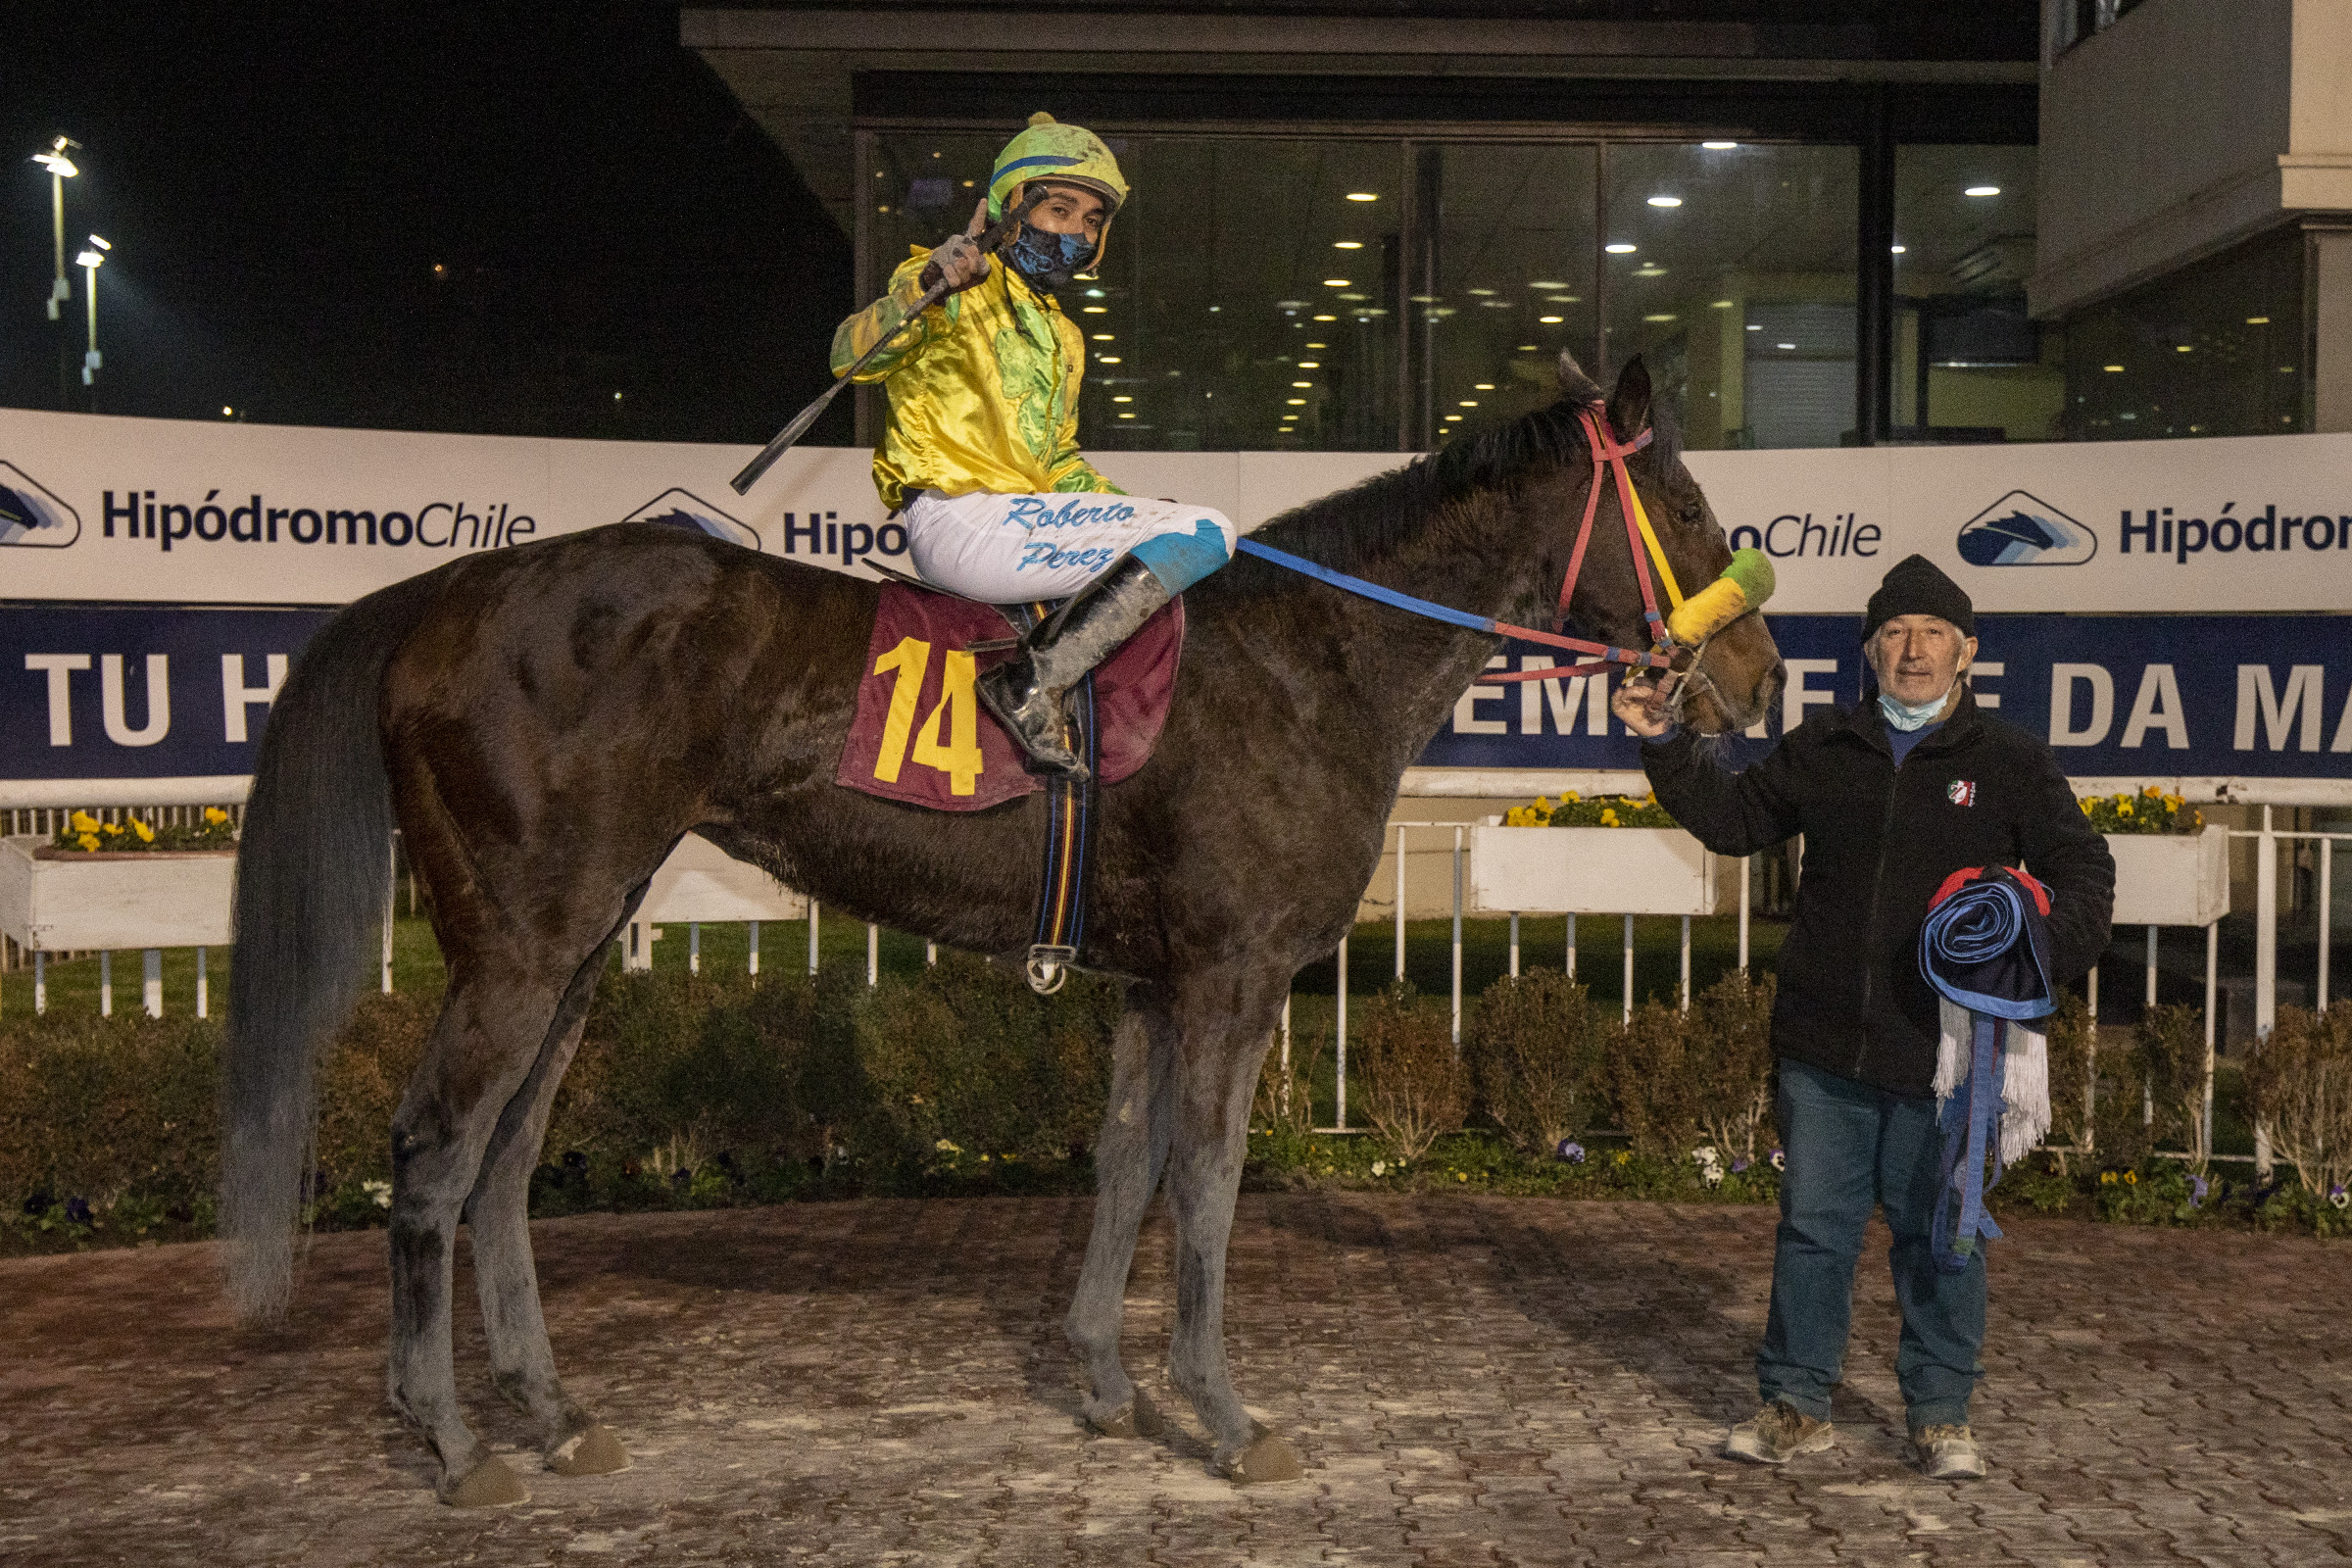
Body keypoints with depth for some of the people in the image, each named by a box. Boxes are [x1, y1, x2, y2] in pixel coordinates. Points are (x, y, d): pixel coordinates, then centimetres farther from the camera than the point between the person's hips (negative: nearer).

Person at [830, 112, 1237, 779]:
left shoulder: (1063, 339, 25)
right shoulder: (962, 293, -1)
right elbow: (852, 355, -15)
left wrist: (1129, 513, 16)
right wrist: (926, 283, -32)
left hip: (1023, 515, 9)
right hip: (959, 519, -9)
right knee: (1206, 531, -16)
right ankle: (1031, 684, -27)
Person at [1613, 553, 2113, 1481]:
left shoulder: (2012, 765, 1)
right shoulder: (1820, 752, 8)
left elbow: (2084, 872, 3)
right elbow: (1732, 820, 18)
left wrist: (2048, 950, -15)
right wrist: (1663, 745, 9)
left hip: (1944, 1053, -2)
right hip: (1824, 1049, 2)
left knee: (1937, 1236, 8)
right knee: (1814, 1227, 10)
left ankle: (1941, 1416, 22)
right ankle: (1796, 1406, 21)